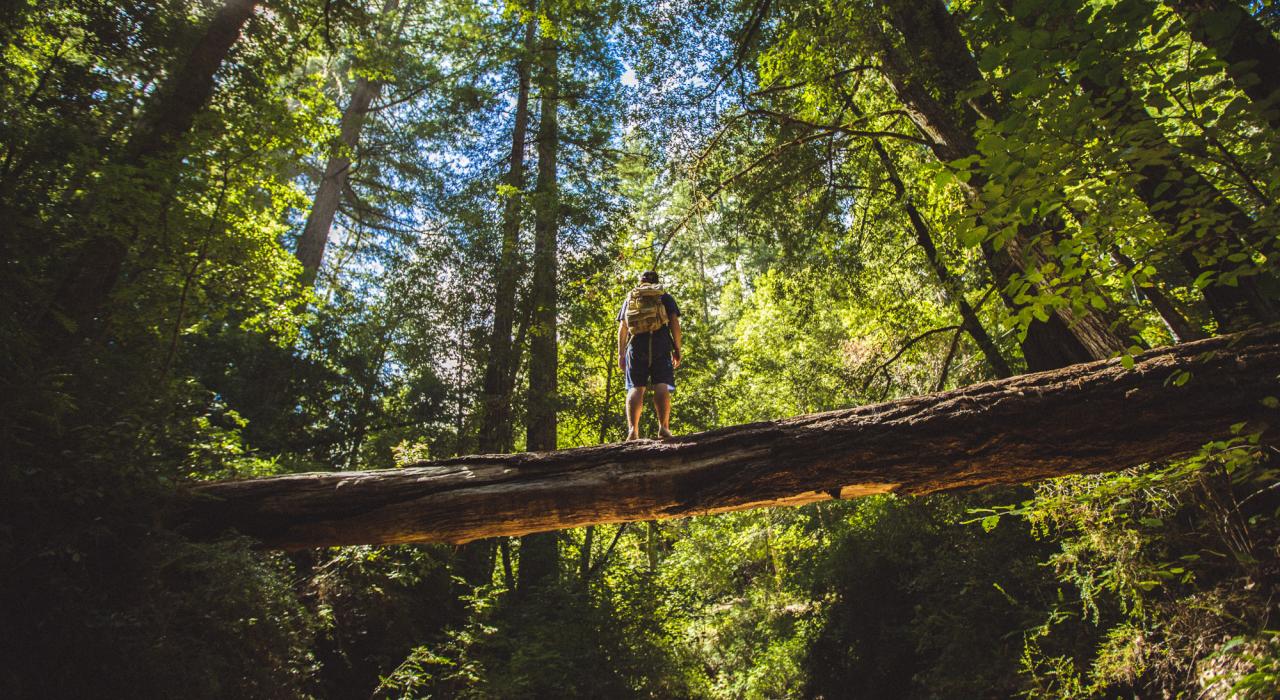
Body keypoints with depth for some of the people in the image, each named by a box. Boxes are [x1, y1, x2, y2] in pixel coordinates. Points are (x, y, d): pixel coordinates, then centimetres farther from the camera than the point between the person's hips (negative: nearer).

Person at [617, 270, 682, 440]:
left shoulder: (629, 299, 22)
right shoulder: (665, 297, 17)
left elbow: (622, 328, 13)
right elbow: (674, 323, 5)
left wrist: (621, 354, 11)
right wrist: (677, 349, 6)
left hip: (636, 345, 1)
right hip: (661, 344, -1)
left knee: (635, 387, -3)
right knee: (662, 385, -8)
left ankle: (633, 430, -16)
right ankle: (663, 427, -21)